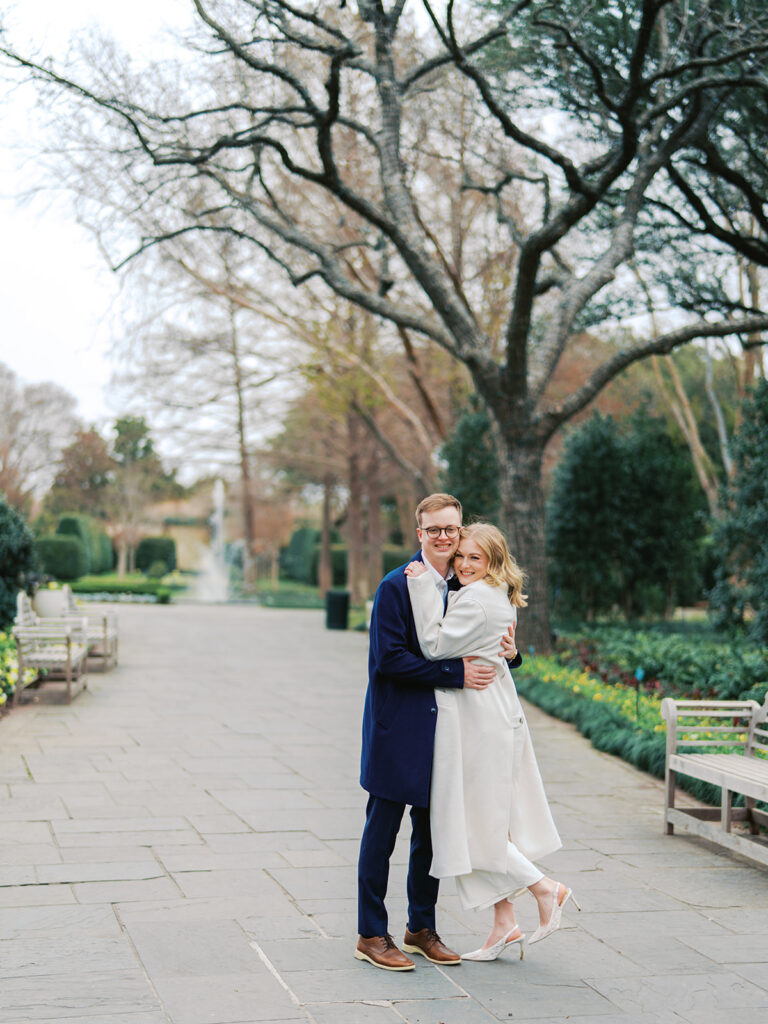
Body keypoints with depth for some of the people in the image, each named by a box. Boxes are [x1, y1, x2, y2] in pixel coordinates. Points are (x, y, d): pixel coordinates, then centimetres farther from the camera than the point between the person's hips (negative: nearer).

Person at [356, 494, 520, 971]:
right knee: (382, 830, 2)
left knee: (432, 830, 13)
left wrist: (507, 650, -6)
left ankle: (422, 927, 26)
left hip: (442, 728, 6)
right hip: (398, 726, -6)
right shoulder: (397, 586, -12)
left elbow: (472, 652, 16)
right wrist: (455, 673, -20)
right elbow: (388, 659, -18)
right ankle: (371, 935, 12)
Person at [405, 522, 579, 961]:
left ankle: (545, 888, 7)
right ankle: (504, 925, 15)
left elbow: (434, 646, -17)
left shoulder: (476, 601, -17)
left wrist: (423, 586, -17)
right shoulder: (500, 598, 14)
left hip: (477, 722, -10)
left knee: (474, 821, 0)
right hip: (496, 715, 10)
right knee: (490, 818, 12)